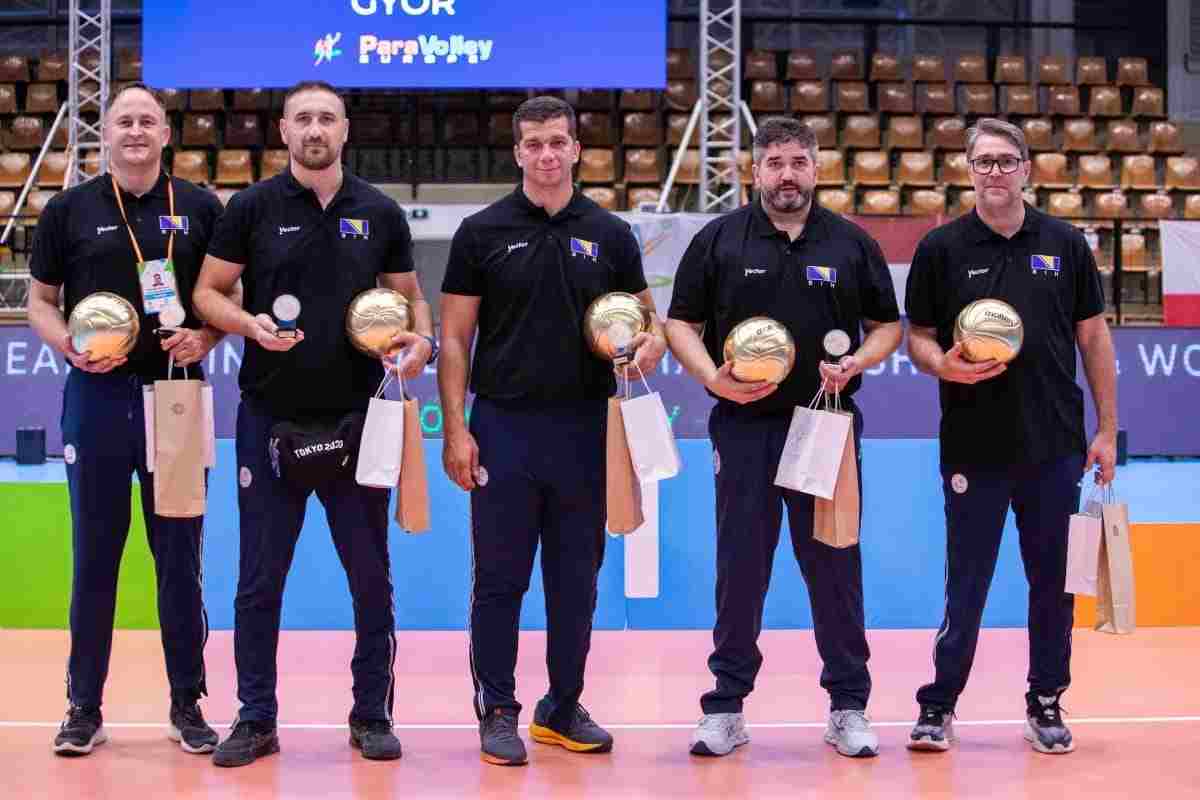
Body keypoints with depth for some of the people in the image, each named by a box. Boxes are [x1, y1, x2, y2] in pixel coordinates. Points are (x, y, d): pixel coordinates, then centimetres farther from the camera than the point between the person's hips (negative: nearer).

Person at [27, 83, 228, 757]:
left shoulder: (200, 208, 5)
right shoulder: (70, 209, 5)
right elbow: (41, 299, 9)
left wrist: (206, 337, -11)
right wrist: (68, 344, -11)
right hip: (98, 397, 0)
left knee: (180, 557, 6)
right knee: (95, 557, 6)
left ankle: (187, 705, 17)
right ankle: (85, 708, 17)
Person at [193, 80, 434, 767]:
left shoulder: (380, 213, 6)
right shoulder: (253, 207, 1)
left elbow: (409, 295, 13)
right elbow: (209, 291, 4)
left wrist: (422, 338, -9)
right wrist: (251, 324, -16)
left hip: (356, 419, 1)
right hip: (271, 419, -1)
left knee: (371, 577, 7)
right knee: (259, 580, 4)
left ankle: (373, 715, 20)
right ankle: (257, 719, 16)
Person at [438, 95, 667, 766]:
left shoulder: (610, 234, 6)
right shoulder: (483, 232, 1)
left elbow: (646, 315, 12)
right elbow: (455, 338, 1)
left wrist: (652, 341, -12)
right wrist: (456, 429, -7)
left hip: (584, 429, 2)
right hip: (504, 428, -2)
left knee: (576, 580, 10)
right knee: (500, 579, 3)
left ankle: (564, 708, 22)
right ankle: (498, 712, 15)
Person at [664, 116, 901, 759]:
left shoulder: (850, 243, 7)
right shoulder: (718, 240, 5)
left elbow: (888, 325, 12)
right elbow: (681, 323, 5)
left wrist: (856, 363, -8)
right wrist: (713, 376, -12)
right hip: (744, 427, 0)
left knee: (835, 567, 5)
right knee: (740, 569, 4)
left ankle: (848, 707, 16)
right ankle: (726, 708, 15)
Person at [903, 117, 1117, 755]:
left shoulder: (1065, 244, 5)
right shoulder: (941, 249, 1)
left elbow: (1093, 337, 8)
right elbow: (917, 338, 5)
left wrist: (1107, 430, 5)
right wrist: (943, 364, -18)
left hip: (1055, 446, 2)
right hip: (972, 448, -2)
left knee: (1053, 582, 9)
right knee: (965, 584, 3)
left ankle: (1046, 703, 23)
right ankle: (938, 705, 14)